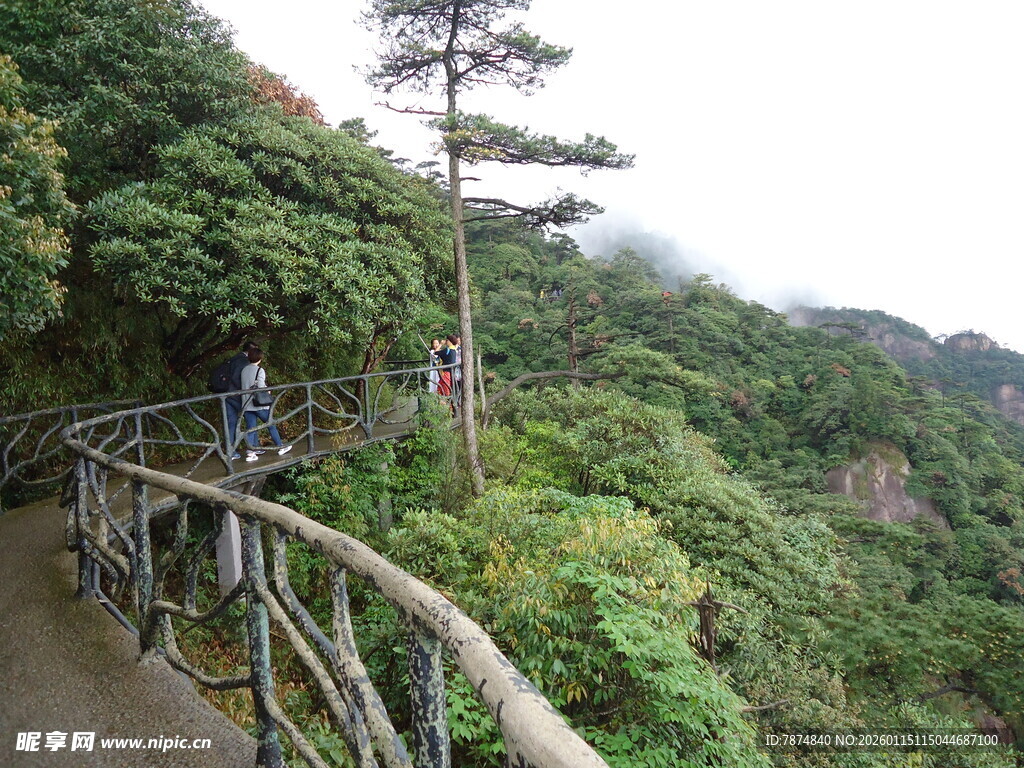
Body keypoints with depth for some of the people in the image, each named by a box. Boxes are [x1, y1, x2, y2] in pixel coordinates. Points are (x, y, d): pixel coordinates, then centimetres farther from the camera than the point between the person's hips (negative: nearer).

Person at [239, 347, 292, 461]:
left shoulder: (244, 370, 7)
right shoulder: (259, 370, -11)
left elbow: (244, 386, 8)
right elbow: (261, 387, -18)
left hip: (247, 405, 5)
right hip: (259, 405, -5)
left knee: (250, 429, 6)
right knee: (271, 425, 10)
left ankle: (250, 453, 0)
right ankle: (281, 447, 20)